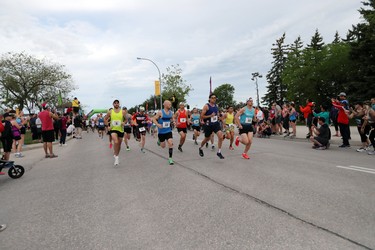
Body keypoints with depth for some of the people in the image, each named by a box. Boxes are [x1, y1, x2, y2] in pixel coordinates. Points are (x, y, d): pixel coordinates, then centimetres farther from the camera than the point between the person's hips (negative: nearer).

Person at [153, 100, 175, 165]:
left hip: (168, 131, 3)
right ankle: (159, 140, 45)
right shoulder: (160, 112, -14)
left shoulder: (171, 112, 1)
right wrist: (157, 124, -25)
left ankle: (170, 158, -3)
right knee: (163, 146, 9)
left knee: (171, 143, -14)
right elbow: (154, 119, -10)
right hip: (161, 132, -3)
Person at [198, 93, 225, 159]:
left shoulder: (216, 105, 7)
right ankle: (200, 148, 42)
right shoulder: (206, 106, -11)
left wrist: (217, 116, 9)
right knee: (207, 138, 13)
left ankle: (219, 152, -3)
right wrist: (210, 116, -22)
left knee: (220, 136, -15)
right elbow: (202, 116, -14)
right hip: (208, 125, -4)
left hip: (216, 123, 4)